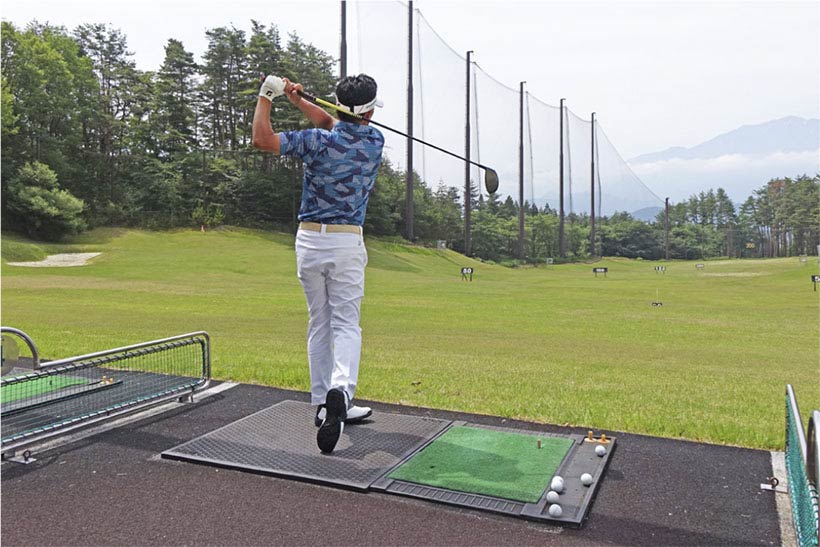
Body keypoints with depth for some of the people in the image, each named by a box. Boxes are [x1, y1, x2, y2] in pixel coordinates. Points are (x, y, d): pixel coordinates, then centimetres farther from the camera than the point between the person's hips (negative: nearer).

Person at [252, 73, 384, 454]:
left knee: (319, 325, 11)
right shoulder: (375, 141, 1)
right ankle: (340, 391, -26)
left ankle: (323, 404, 16)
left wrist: (266, 96, 5)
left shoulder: (319, 141, -8)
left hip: (309, 240, 1)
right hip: (346, 242, -1)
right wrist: (297, 100, 12)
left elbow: (262, 140, -6)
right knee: (346, 325, 0)